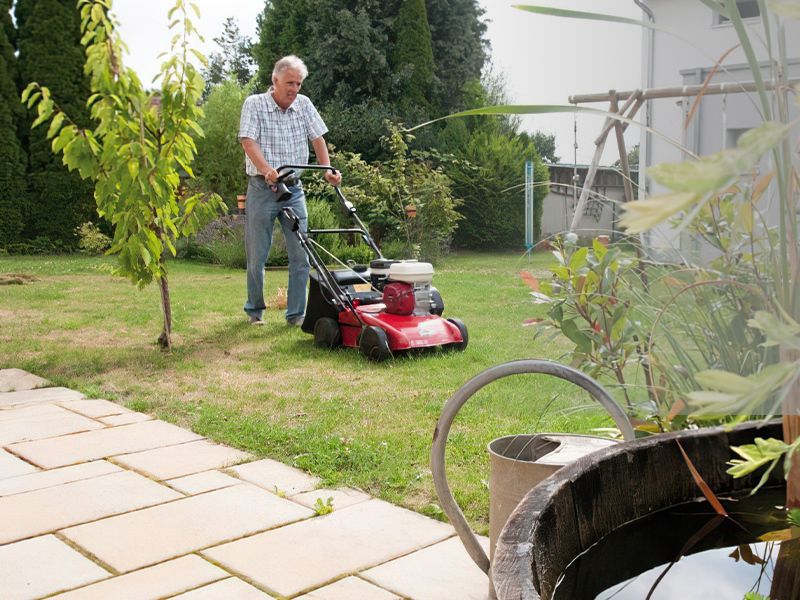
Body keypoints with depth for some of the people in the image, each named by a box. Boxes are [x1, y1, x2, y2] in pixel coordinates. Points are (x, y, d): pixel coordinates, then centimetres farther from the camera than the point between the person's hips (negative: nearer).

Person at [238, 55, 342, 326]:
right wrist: (267, 170, -31)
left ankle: (296, 314, 6)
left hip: (294, 190, 3)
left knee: (301, 255, -3)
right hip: (262, 189, -3)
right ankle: (255, 311, 21)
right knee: (257, 255, 4)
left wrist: (327, 170, -6)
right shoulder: (254, 104, -4)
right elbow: (248, 142, -15)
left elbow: (317, 138, 9)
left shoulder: (304, 105, 7)